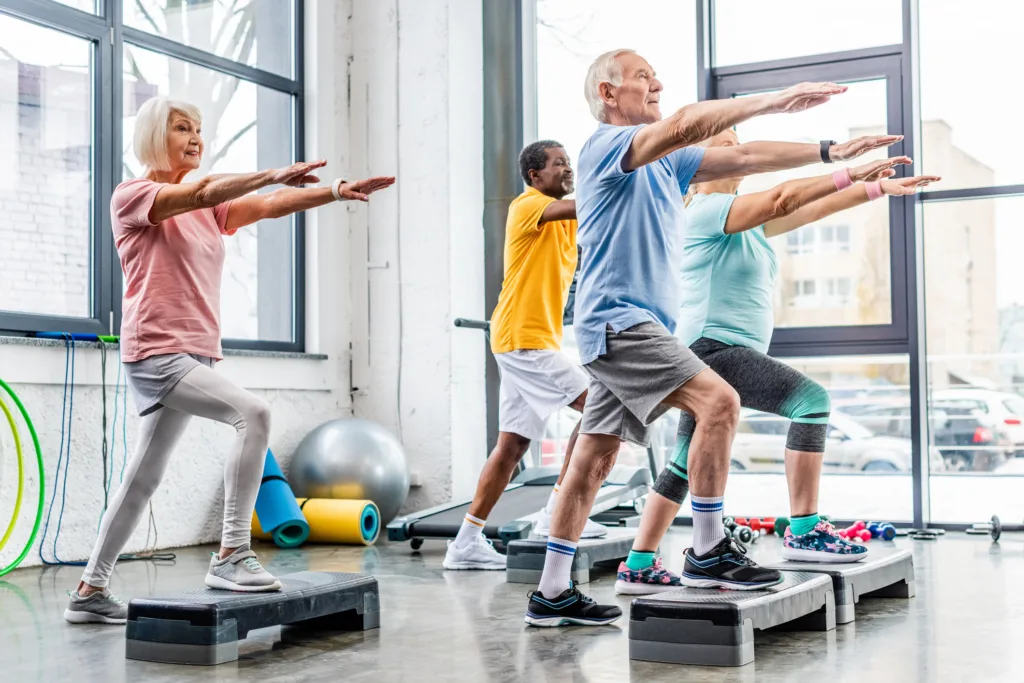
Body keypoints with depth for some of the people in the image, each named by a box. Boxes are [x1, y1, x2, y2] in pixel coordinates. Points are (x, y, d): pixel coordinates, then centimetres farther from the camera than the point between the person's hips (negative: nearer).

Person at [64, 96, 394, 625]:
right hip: (156, 354, -8)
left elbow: (268, 205, 3)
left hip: (195, 357, 8)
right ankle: (231, 556, -25)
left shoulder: (208, 207, 18)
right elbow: (199, 192, -20)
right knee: (252, 412, -26)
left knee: (143, 478, 12)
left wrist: (338, 191, -11)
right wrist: (273, 174, -28)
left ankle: (89, 592, 22)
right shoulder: (131, 196, -2)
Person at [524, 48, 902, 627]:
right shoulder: (608, 145, -7)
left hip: (633, 329, 9)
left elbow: (742, 157, 16)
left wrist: (830, 152, 9)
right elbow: (684, 124, -25)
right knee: (719, 401, -19)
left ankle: (552, 594, 13)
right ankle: (709, 548, -10)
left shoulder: (667, 162, 20)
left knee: (593, 461, 8)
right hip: (618, 319, -9)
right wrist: (775, 99, -23)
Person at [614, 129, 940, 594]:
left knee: (687, 464, 11)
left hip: (731, 353, 10)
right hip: (712, 346, -10)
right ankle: (803, 532, -17)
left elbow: (809, 210, 13)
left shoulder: (747, 219, 19)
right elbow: (779, 198, -23)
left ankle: (637, 568, 16)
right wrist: (849, 175, -23)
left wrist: (878, 187, 7)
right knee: (811, 399, -18)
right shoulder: (706, 209, -9)